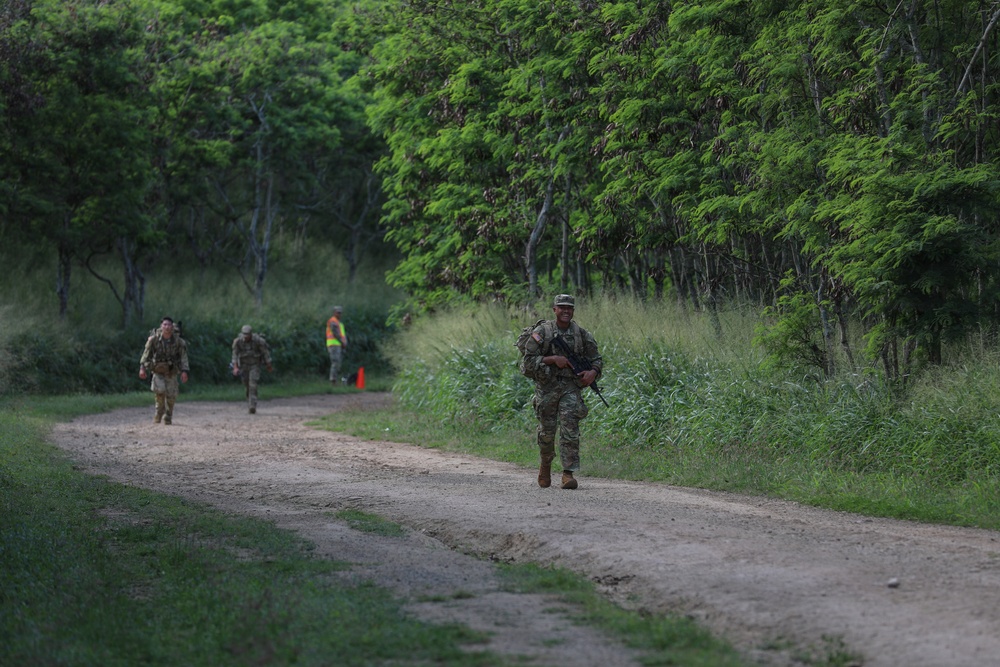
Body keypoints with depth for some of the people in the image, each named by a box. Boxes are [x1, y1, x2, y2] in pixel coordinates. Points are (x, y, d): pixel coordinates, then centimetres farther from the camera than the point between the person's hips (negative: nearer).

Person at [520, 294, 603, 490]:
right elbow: (528, 360, -8)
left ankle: (568, 473, -13)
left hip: (571, 387, 1)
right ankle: (545, 465, 35)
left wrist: (593, 372, -11)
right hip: (547, 387, -1)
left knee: (570, 428, -13)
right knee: (547, 430, 8)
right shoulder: (542, 332, -5)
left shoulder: (581, 334, 3)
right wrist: (552, 359, -20)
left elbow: (597, 359, 11)